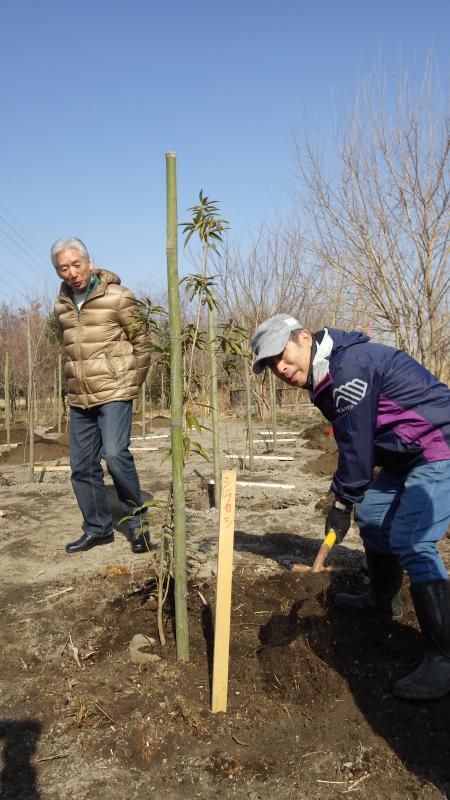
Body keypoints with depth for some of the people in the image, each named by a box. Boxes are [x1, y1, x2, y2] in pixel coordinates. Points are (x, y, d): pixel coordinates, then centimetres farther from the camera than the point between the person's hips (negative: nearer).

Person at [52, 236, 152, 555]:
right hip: (79, 398, 6)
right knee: (82, 466, 8)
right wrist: (78, 380, 16)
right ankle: (98, 528, 23)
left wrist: (132, 384, -1)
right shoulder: (62, 304, 8)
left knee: (115, 454, -21)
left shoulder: (118, 296, -9)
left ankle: (136, 520, -1)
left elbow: (142, 342, -3)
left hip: (114, 392, -6)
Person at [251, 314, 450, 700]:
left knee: (411, 542, -18)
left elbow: (356, 443, -20)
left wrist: (343, 501, -9)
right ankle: (383, 598, 40)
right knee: (372, 514, 18)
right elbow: (352, 442, 14)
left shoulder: (350, 365, -24)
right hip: (405, 456, 11)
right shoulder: (327, 377, 8)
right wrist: (347, 496, 13)